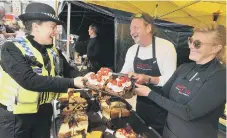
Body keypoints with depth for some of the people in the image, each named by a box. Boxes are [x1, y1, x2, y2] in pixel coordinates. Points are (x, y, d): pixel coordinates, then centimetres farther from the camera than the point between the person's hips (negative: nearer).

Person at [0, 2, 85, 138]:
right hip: (15, 116, -5)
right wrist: (71, 83, -31)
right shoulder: (12, 48, -17)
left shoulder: (53, 51, 2)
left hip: (44, 112, 6)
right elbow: (29, 80, -30)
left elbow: (70, 71, -1)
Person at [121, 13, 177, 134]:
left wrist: (148, 79, -34)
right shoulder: (132, 50, 0)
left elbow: (170, 79, -21)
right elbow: (124, 74, 7)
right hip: (141, 105, 6)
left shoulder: (166, 47, -18)